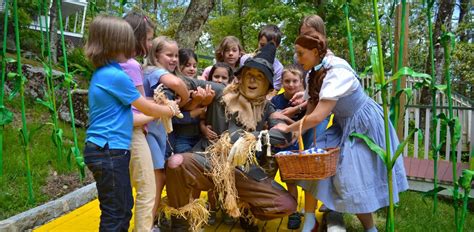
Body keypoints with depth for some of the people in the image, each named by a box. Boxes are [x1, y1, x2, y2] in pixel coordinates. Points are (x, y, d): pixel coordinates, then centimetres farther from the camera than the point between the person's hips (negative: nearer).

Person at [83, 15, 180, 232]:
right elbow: (147, 108, -7)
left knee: (124, 207, 20)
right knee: (115, 214, 3)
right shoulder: (115, 75, -18)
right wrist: (170, 110, 11)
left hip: (106, 150, 9)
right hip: (110, 152, -9)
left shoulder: (102, 73, 10)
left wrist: (161, 110, 17)